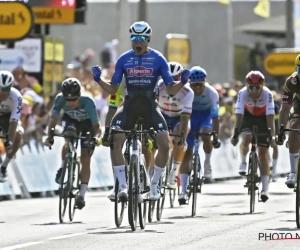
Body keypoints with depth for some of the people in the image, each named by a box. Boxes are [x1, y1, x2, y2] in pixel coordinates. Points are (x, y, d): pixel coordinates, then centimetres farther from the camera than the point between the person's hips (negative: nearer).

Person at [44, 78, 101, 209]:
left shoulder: (87, 102, -37)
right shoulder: (60, 99, -31)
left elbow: (96, 125, -35)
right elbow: (54, 118, -31)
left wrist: (96, 137, -55)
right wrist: (49, 135, -48)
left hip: (87, 123, -1)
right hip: (70, 120, 1)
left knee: (85, 160, -8)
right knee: (69, 140, -33)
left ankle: (81, 195, -1)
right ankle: (63, 168, -10)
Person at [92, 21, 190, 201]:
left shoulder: (158, 59, -2)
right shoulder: (124, 59, 2)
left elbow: (171, 90, -2)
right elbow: (113, 89, 3)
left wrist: (183, 82, -22)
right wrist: (99, 80, -15)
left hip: (150, 104, -1)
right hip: (130, 104, 1)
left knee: (164, 144, -17)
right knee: (115, 141, -22)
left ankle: (155, 184, 5)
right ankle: (123, 186, -16)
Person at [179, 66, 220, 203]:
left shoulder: (212, 93, -27)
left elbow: (215, 116, -25)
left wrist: (216, 137, -29)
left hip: (206, 115, 0)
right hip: (190, 115, 0)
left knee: (206, 135, -34)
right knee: (186, 153, -9)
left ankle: (207, 163, -5)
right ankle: (183, 191, -8)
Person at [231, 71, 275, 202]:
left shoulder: (267, 94, -34)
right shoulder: (243, 93, -32)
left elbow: (270, 117, -39)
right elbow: (239, 115, -35)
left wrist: (272, 136, -47)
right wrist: (235, 134, -43)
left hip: (263, 118, -1)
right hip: (248, 116, 1)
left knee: (263, 153, -6)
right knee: (246, 139, -29)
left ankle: (265, 189, -3)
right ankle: (243, 163, 3)